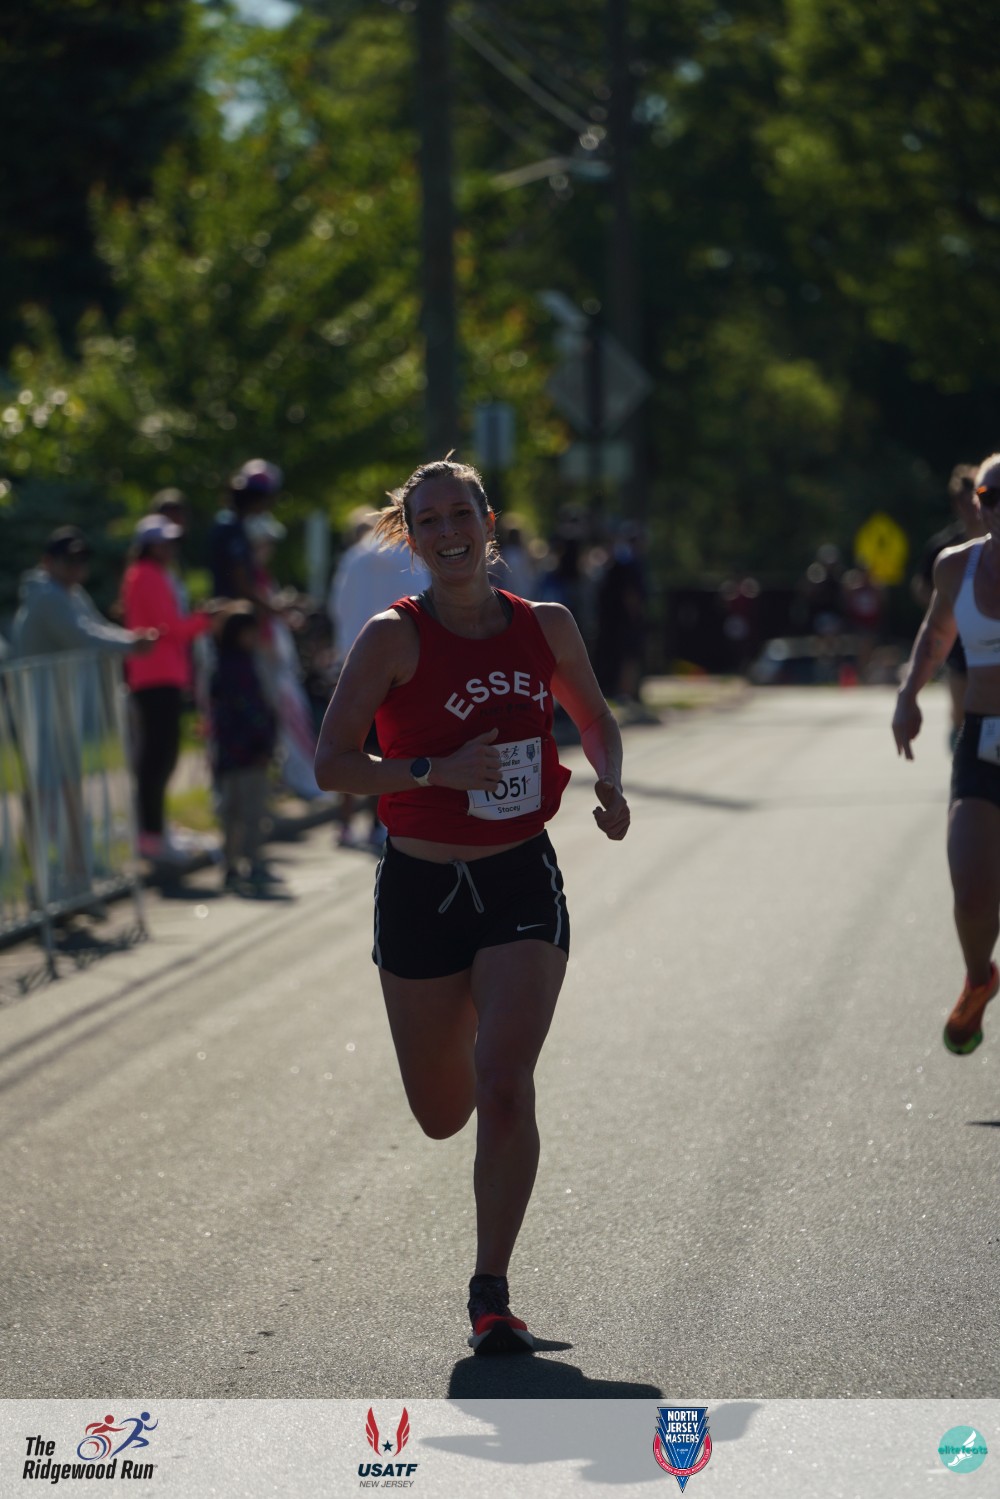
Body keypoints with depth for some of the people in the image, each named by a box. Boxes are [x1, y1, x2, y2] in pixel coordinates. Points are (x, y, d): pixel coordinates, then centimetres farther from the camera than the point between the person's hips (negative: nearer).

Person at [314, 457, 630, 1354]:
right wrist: (439, 771, -24)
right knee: (442, 1115, 11)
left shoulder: (546, 627, 1)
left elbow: (596, 721, 18)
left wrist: (610, 784, -2)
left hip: (522, 884, 1)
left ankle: (492, 1291, -2)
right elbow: (332, 764, -12)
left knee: (505, 1089, -16)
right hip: (422, 888, 0)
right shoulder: (394, 637, -9)